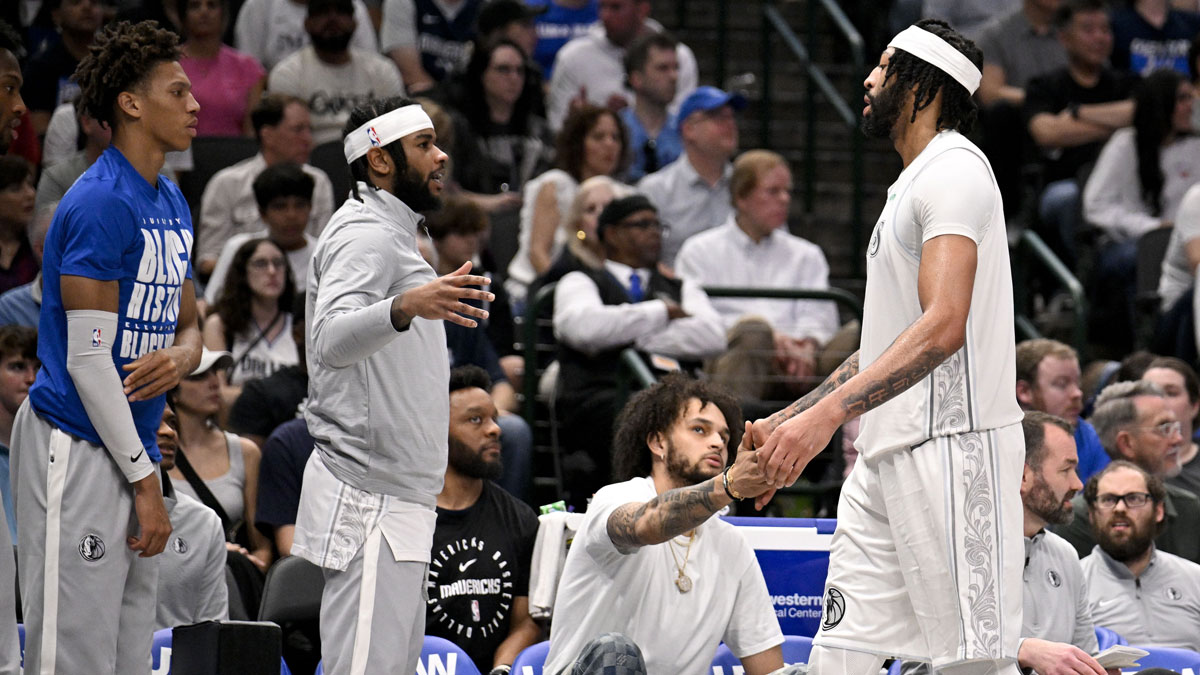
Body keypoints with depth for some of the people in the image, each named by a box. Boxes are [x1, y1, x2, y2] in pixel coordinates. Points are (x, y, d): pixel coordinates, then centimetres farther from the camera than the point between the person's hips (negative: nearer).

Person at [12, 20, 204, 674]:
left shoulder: (172, 203, 14)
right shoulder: (100, 204, -14)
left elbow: (188, 326, 21)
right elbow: (88, 359, -17)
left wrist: (180, 357, -5)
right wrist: (145, 482, -15)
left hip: (133, 449, 9)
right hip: (77, 448, -9)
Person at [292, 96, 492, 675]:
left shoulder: (391, 234, 21)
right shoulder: (366, 236, -12)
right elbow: (331, 339, -31)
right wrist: (406, 308, -48)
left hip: (395, 497, 11)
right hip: (370, 498, -11)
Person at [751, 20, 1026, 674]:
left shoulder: (954, 169, -9)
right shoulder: (911, 184, 24)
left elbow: (943, 326, -23)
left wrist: (828, 413, -30)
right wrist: (787, 422, 24)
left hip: (952, 444, -10)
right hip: (886, 456, 10)